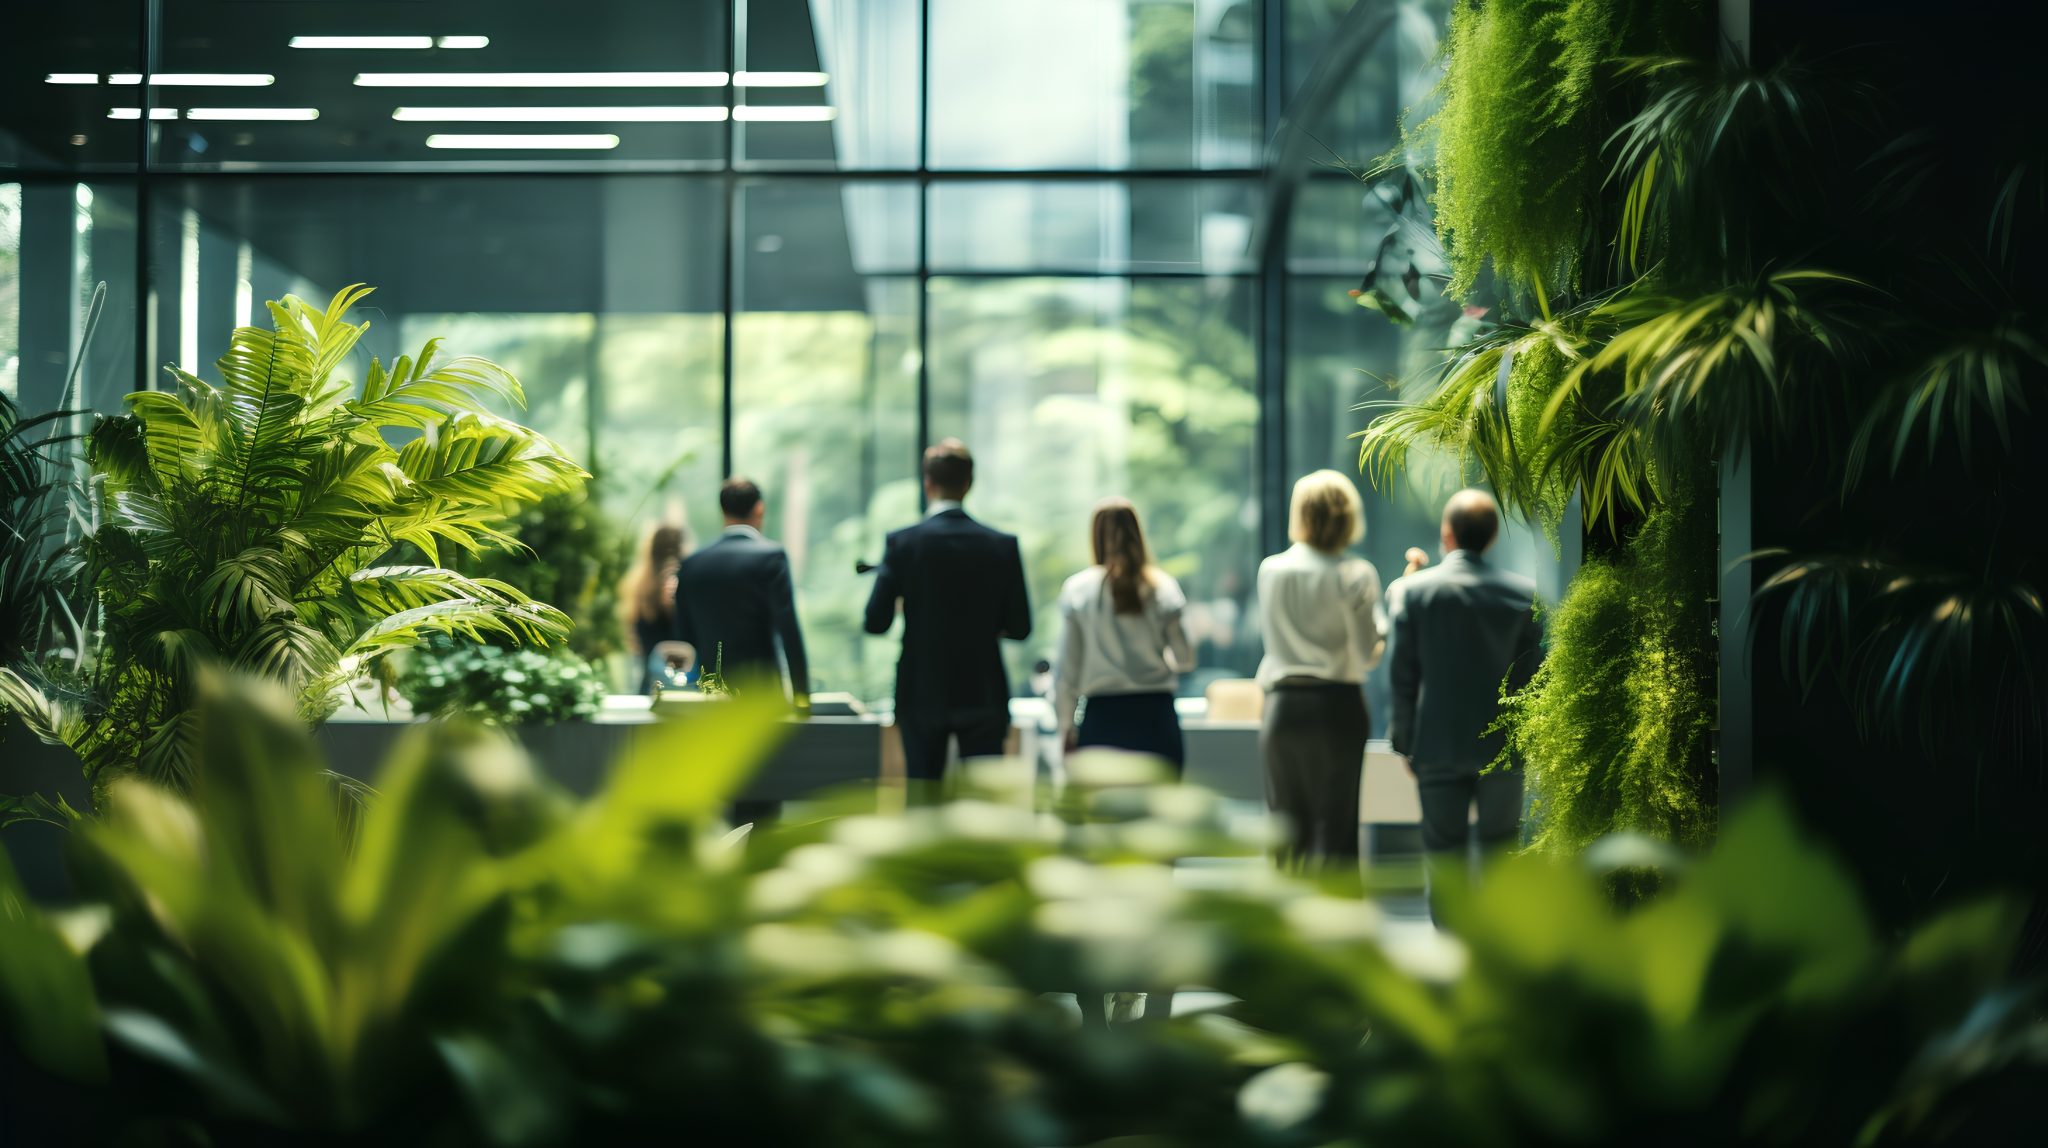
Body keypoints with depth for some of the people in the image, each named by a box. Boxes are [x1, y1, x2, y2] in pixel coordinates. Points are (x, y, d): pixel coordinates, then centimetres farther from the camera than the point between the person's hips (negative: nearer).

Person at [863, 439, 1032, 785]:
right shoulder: (1002, 545, -4)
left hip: (923, 695, -1)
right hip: (983, 695, 1)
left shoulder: (903, 542, -9)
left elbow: (876, 621, -8)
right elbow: (1019, 627, -1)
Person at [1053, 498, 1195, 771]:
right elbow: (1186, 659, 1)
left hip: (1102, 718, 0)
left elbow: (1067, 666, 2)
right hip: (1156, 714, 0)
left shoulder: (1077, 590, 0)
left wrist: (1065, 726, 11)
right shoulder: (1162, 586, 0)